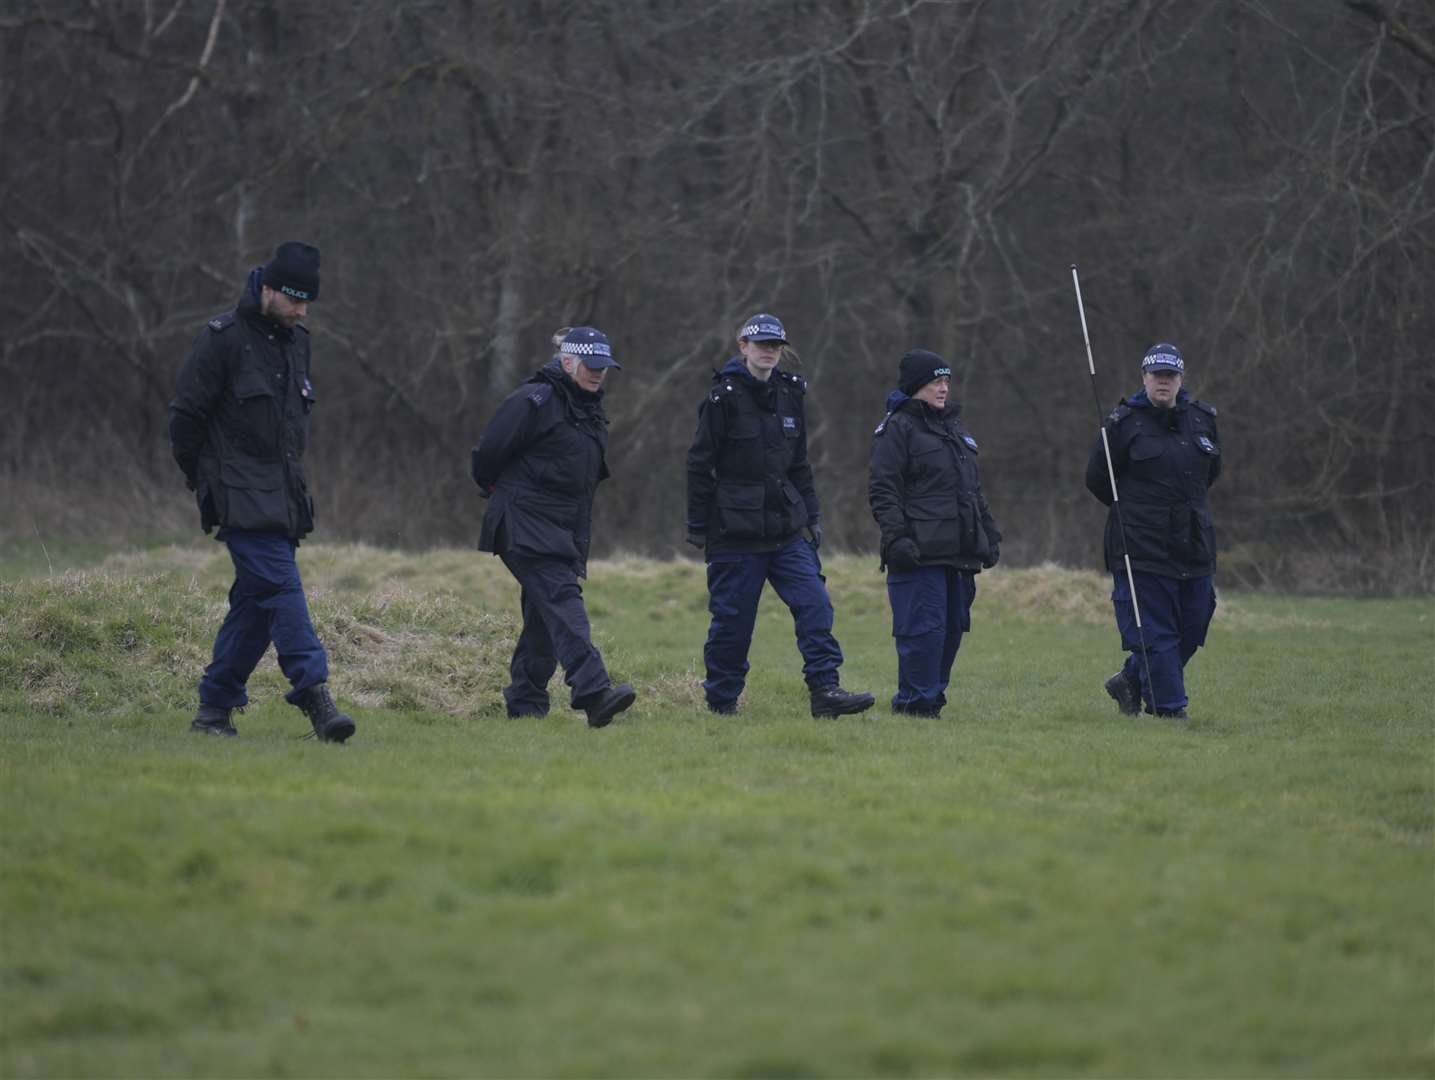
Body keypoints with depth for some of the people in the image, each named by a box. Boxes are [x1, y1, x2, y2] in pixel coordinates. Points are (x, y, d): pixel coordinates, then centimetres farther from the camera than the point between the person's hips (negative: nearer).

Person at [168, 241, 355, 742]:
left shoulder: (296, 341, 15)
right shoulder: (223, 339, -9)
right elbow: (186, 414, -6)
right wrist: (202, 479, 1)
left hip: (283, 492, 8)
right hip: (242, 497, -8)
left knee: (256, 600, 7)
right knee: (280, 587, -18)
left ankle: (214, 708, 14)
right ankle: (314, 693, -24)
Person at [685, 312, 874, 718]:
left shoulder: (789, 395, 11)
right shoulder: (724, 398, -7)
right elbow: (700, 465, -5)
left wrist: (811, 514, 16)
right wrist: (698, 526, -6)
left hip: (787, 531, 5)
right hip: (735, 530, -5)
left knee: (814, 604, -8)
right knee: (732, 618, 0)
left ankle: (824, 691, -10)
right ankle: (721, 702, 12)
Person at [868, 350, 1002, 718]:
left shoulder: (954, 428, 23)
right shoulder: (897, 429, -3)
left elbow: (974, 491, 28)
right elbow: (883, 491, -10)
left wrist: (989, 535, 22)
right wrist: (896, 536, -20)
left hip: (958, 550, 8)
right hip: (921, 551, -8)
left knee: (953, 625, 8)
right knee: (925, 626, -11)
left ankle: (932, 693, 16)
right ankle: (915, 700, -6)